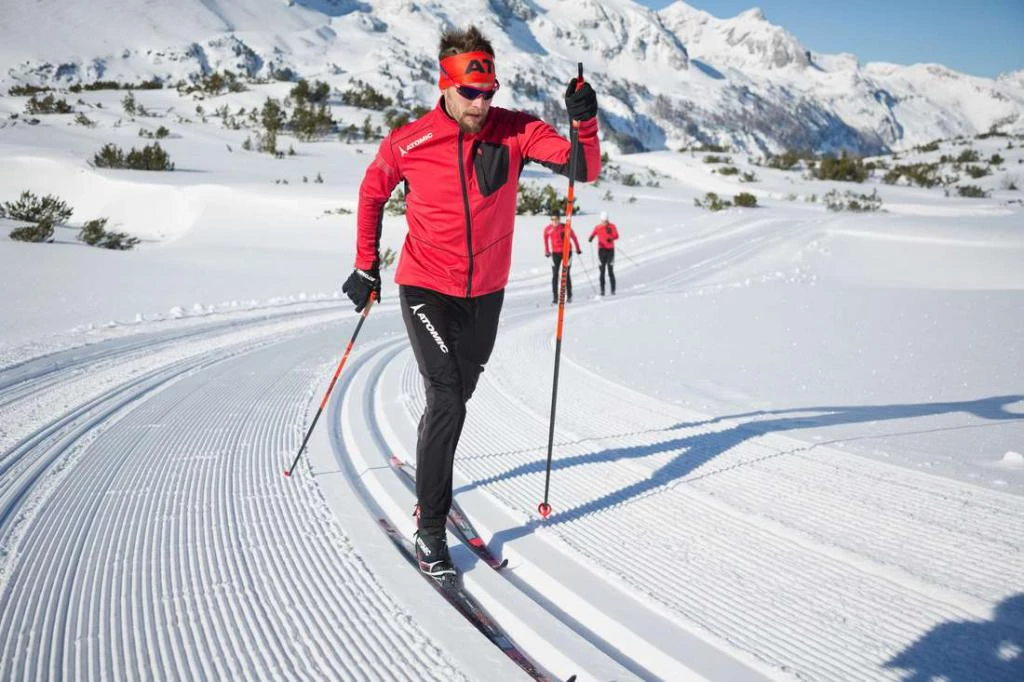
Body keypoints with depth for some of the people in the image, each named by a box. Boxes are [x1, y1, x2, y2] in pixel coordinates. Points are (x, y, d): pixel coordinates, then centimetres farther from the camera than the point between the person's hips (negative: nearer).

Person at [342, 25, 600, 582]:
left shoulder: (514, 132, -10)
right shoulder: (407, 143, -13)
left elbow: (585, 169, -15)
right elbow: (372, 192, 6)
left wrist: (584, 123, -34)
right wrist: (366, 266, 7)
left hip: (486, 293, 3)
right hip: (427, 290, -3)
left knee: (459, 391, 20)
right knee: (447, 397, -16)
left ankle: (430, 462, 50)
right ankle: (430, 528, -4)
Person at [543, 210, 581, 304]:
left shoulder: (566, 228, -13)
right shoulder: (548, 229, -7)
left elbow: (573, 236, 1)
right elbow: (545, 238, 13)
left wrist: (578, 249, 9)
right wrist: (547, 250, 15)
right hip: (555, 253, 2)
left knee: (566, 275, 3)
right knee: (555, 275, -4)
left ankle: (569, 295, 13)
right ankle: (555, 296, -2)